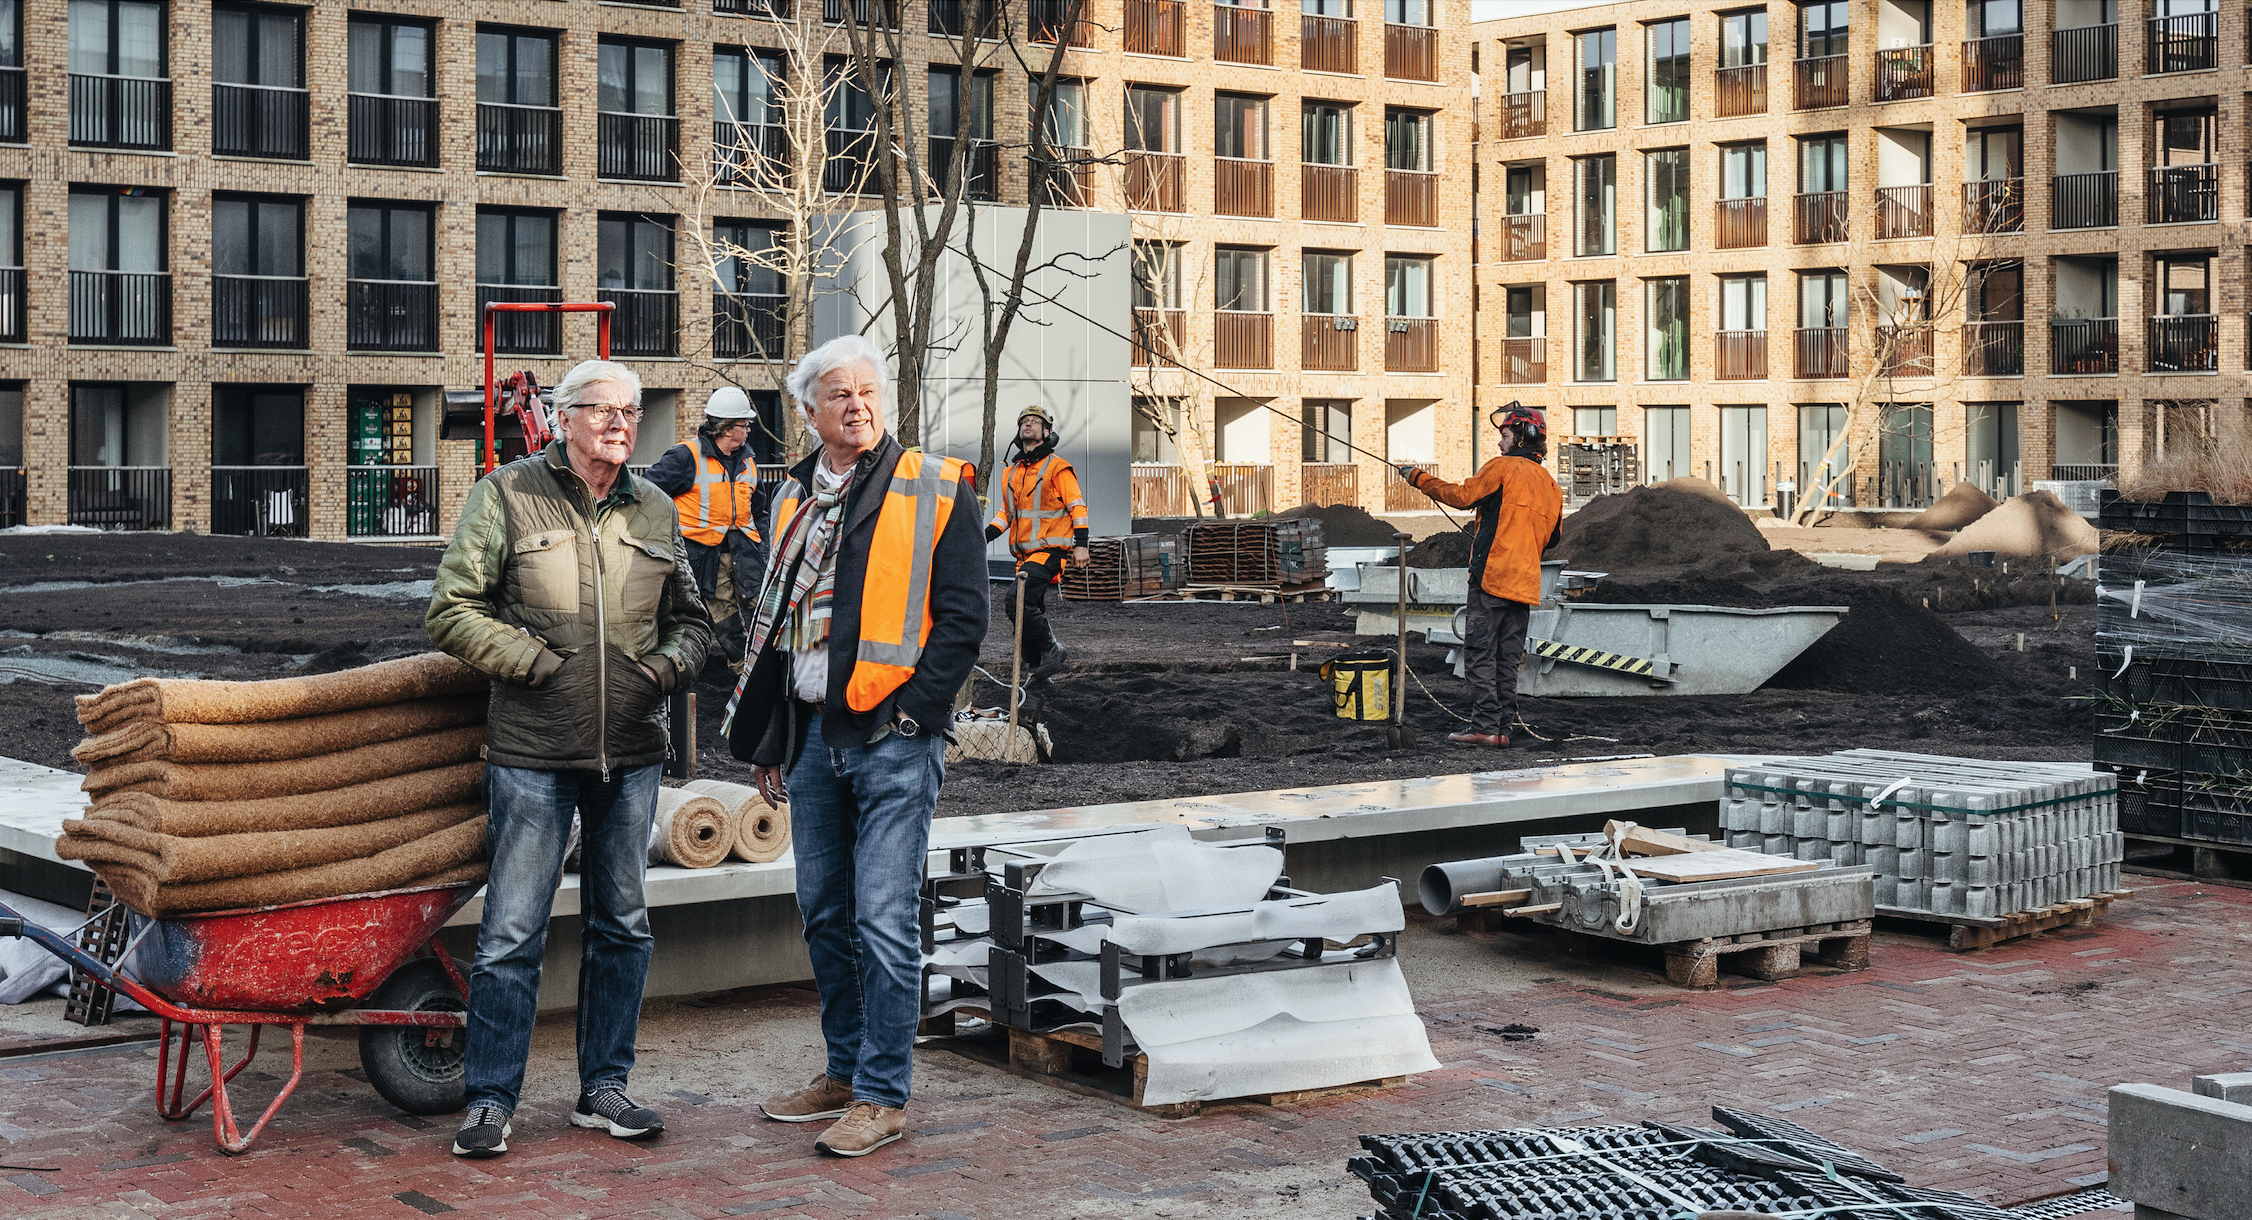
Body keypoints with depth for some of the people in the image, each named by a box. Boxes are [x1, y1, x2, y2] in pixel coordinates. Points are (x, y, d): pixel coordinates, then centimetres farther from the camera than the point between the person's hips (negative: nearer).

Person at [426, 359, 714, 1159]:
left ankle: (604, 1088, 23)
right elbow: (452, 612, -4)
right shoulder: (507, 495, -2)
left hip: (632, 754, 5)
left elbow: (691, 620, 21)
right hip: (533, 753, -4)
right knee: (512, 932, -3)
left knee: (621, 925, 11)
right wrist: (537, 661, -12)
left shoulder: (654, 513, 11)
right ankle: (491, 1100, 8)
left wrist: (670, 663, 0)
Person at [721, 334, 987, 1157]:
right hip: (813, 737, 6)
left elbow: (963, 616, -6)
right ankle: (847, 1069, 25)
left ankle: (883, 1096, 1)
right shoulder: (795, 499, 14)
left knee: (883, 919, -6)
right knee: (824, 913, 13)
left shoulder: (934, 490, -4)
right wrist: (766, 740, 17)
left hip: (893, 739, -6)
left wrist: (911, 710, -13)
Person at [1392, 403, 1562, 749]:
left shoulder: (1503, 467, -3)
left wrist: (1419, 477, 4)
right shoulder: (1551, 485, 18)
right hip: (1526, 583, 7)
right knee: (1508, 658, 9)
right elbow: (1550, 536, 22)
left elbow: (1462, 496, -6)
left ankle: (1485, 726, -11)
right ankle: (1504, 727, 8)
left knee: (1480, 652, -6)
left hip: (1494, 574, -7)